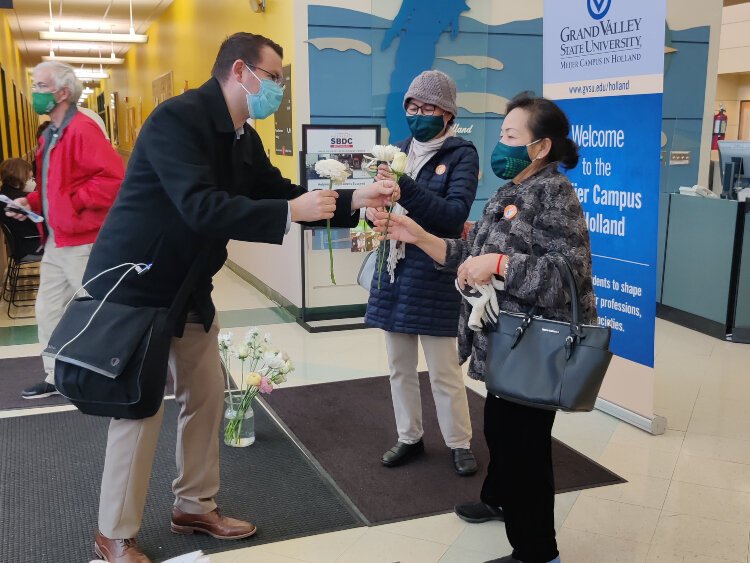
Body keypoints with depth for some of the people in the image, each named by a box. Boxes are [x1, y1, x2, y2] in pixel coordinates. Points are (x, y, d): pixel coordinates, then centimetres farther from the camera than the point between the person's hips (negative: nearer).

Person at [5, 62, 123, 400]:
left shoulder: (82, 129, -17)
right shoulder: (51, 135, 14)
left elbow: (114, 178, -27)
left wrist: (75, 201, -21)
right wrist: (32, 202, 8)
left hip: (82, 244, -10)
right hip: (55, 242, 10)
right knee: (48, 312, 16)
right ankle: (57, 378, 29)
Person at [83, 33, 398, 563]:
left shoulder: (243, 138, 5)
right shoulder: (177, 117, -22)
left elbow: (279, 192, 9)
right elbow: (200, 206, -33)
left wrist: (354, 200, -2)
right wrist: (291, 212, -32)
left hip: (188, 289, 9)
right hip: (136, 284, -9)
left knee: (207, 396, 13)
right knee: (139, 409, -1)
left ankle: (195, 506, 31)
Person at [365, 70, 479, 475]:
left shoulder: (461, 154, -6)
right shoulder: (399, 151, 9)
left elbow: (455, 214, -18)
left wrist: (405, 188, -28)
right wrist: (377, 210, -16)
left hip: (433, 275, -5)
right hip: (394, 269, 5)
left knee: (444, 370, 4)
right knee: (400, 367, 14)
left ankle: (460, 443, 22)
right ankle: (409, 437, 30)